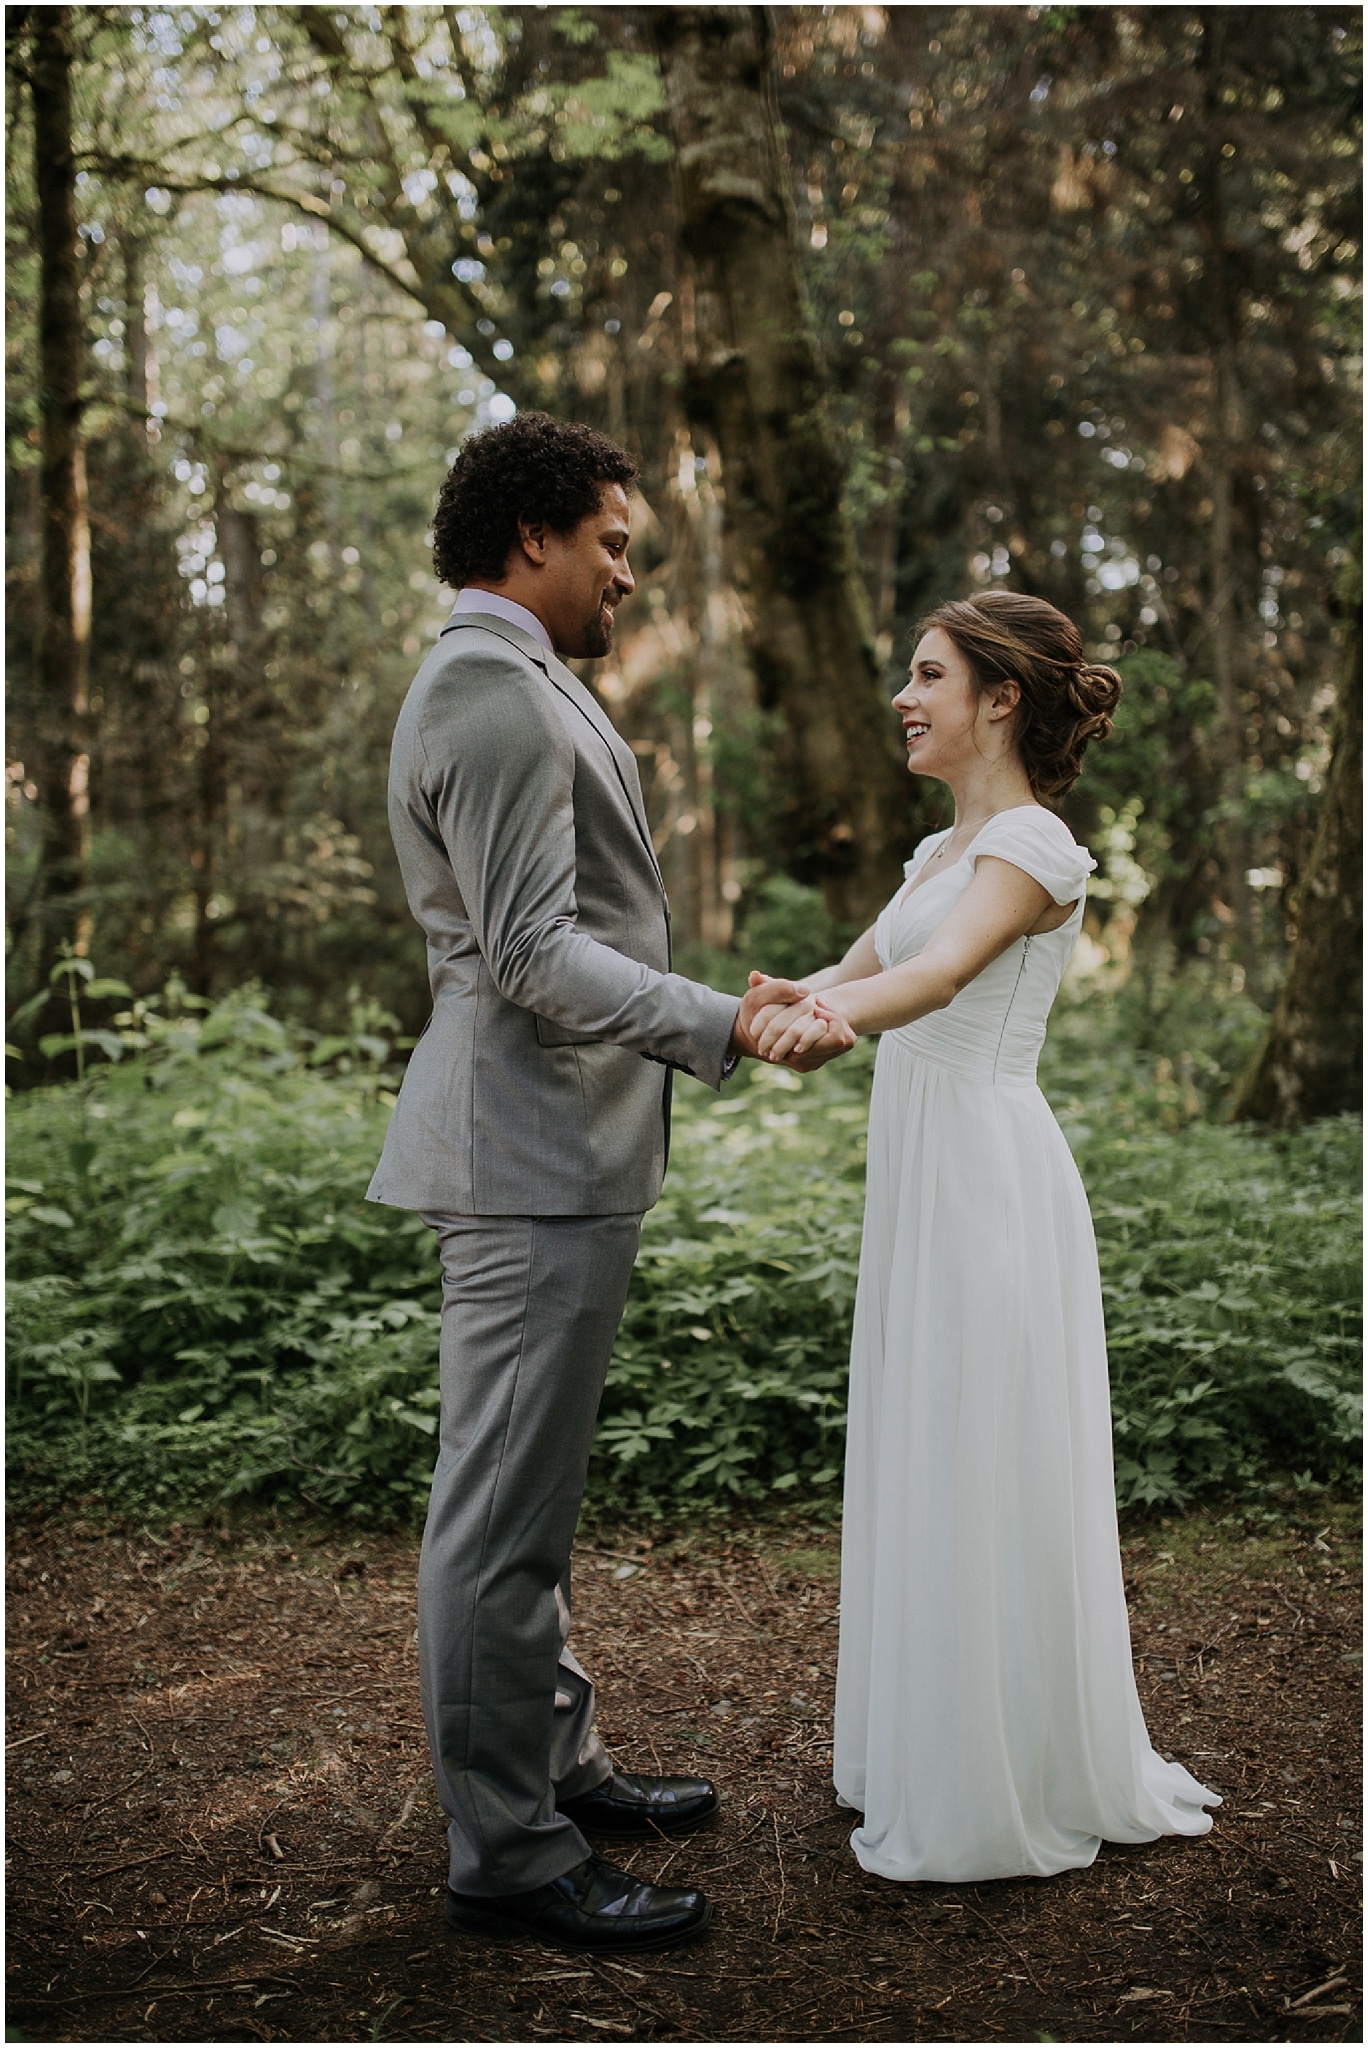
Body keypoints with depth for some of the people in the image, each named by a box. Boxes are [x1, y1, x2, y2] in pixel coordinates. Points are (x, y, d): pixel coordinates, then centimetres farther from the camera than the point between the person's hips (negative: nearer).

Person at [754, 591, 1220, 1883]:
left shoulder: (1032, 843, -13)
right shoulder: (942, 850, 16)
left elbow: (942, 973, -32)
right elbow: (852, 972, 21)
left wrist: (829, 1018, -50)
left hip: (988, 1179, -9)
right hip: (921, 1178, 9)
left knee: (987, 1478, -2)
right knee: (926, 1470, 16)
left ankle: (1002, 1799, 12)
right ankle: (933, 1756, 30)